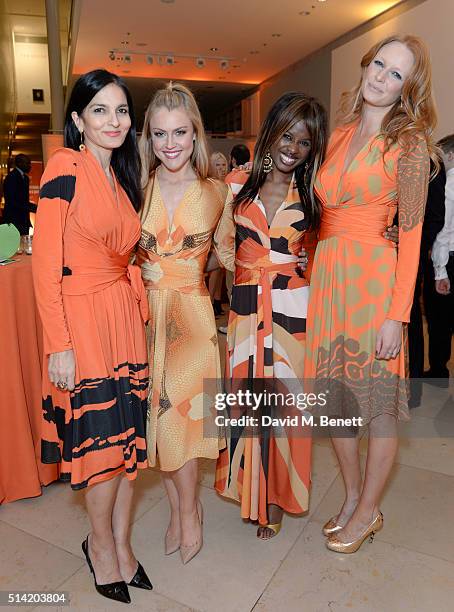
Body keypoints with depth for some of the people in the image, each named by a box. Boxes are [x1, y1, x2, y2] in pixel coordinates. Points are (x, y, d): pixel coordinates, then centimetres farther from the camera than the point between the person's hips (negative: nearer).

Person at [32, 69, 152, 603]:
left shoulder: (121, 176, 14)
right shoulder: (65, 167, -8)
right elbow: (45, 263, -13)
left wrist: (139, 307, 8)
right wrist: (59, 345, -17)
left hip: (124, 314, 7)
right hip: (81, 319, -6)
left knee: (128, 435, 9)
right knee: (103, 437, 3)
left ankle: (120, 544, 30)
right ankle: (101, 543, 29)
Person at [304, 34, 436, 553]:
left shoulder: (409, 142, -3)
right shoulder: (341, 134, 14)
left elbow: (411, 234, -8)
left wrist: (397, 315, -14)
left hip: (372, 276, -5)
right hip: (327, 274, 6)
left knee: (377, 399, 6)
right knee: (334, 393, 13)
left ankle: (368, 512, 28)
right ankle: (352, 497, 34)